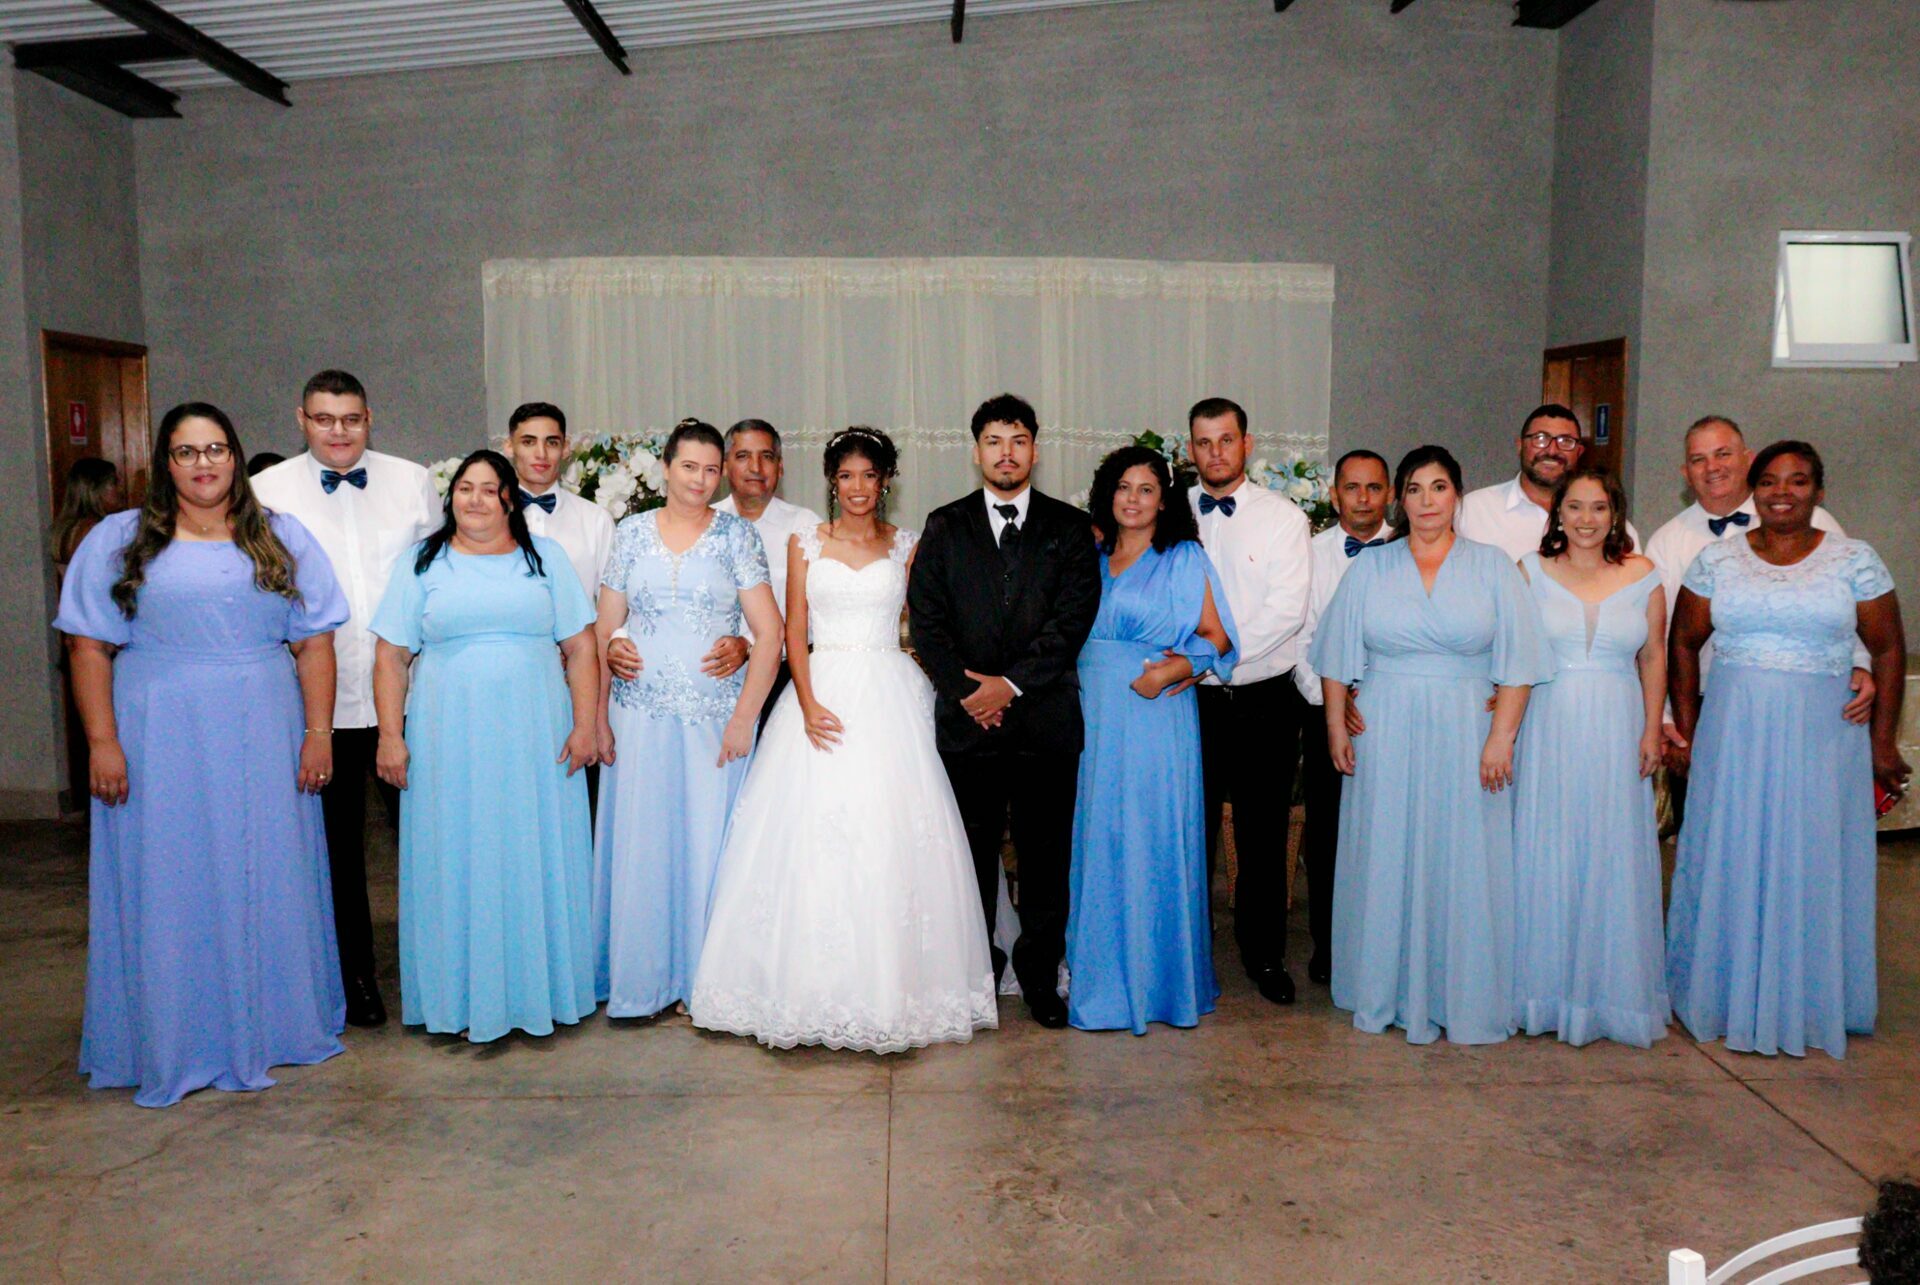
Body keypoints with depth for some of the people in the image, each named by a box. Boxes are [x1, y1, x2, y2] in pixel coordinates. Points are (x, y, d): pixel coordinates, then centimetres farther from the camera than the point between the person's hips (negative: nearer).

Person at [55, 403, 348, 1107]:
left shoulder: (282, 537, 9)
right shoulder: (120, 540, 5)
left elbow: (314, 643, 4)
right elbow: (89, 647, 1)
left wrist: (318, 733, -4)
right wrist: (102, 742, -7)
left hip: (264, 740, 1)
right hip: (159, 742, -1)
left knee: (268, 882, 8)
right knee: (166, 889, 3)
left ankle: (273, 1025, 22)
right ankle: (172, 1043, 15)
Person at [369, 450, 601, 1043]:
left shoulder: (546, 557, 9)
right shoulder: (424, 563, 8)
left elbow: (581, 647, 5)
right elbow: (391, 658, 5)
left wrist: (585, 722, -4)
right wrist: (390, 735, -4)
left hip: (534, 741, 1)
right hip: (448, 742, 0)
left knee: (537, 859, 5)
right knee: (457, 863, 4)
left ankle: (539, 986, 18)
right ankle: (462, 995, 15)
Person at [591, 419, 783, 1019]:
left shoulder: (737, 536, 1)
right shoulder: (632, 532, 7)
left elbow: (770, 633, -4)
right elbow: (603, 631, 7)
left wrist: (744, 717, -10)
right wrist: (598, 715, 0)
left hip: (716, 717, -1)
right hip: (640, 716, 2)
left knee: (708, 845, 3)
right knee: (640, 845, 5)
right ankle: (640, 979, 19)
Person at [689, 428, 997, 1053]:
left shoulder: (906, 547, 9)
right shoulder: (805, 543, 8)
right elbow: (794, 631, 3)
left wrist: (935, 690, -7)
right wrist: (808, 704, -10)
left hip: (891, 696, 0)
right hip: (822, 690, 0)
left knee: (889, 833, -3)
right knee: (811, 836, -4)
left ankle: (891, 987, 7)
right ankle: (814, 985, 6)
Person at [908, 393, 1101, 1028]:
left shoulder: (1068, 527, 7)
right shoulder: (945, 527, 10)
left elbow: (1074, 618, -3)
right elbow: (925, 619, 3)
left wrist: (1012, 684, -11)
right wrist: (968, 692, -8)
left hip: (1046, 719, 0)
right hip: (966, 718, 1)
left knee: (1045, 856, 5)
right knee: (971, 853, 6)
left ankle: (1040, 975, 19)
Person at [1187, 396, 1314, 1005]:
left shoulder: (1283, 517, -2)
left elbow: (1287, 611, -11)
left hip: (1264, 702, -1)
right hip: (1191, 700, 1)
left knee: (1263, 835, 8)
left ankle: (1264, 953, 24)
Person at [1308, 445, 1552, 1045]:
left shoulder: (1493, 566, 3)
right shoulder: (1370, 567, 6)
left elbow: (1517, 662, -1)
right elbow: (1338, 656, 7)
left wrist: (1501, 736, -9)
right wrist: (1336, 726, 0)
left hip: (1465, 735, -1)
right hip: (1384, 735, 1)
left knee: (1463, 865, 3)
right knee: (1386, 861, 6)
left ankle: (1463, 997, 16)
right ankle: (1387, 994, 18)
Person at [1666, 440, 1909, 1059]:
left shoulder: (1854, 560, 2)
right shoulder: (1717, 559, 4)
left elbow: (1888, 650, 4)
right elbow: (1682, 642, 8)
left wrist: (1882, 742, 1)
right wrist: (1686, 729, 5)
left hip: (1821, 735, -1)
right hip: (1730, 732, 1)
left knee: (1811, 864, 6)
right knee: (1728, 860, 6)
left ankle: (1808, 1006, 21)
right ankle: (1725, 1000, 20)